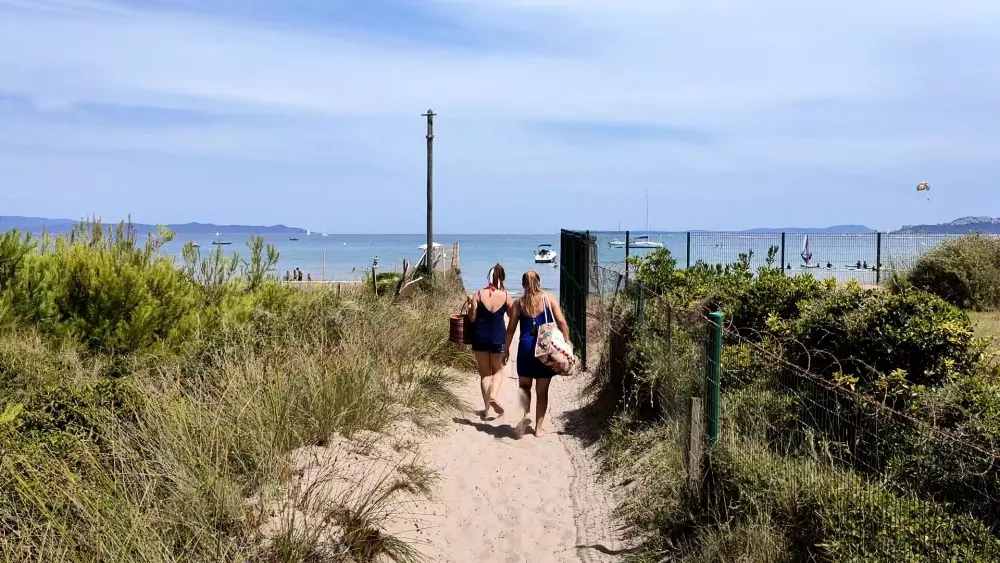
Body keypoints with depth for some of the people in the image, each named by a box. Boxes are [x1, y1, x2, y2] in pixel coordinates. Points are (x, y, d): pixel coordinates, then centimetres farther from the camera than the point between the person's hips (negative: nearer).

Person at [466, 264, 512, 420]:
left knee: (485, 372, 14)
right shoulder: (506, 296, -6)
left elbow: (472, 318, -7)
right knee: (498, 370, 17)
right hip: (498, 337, -1)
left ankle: (486, 408, 13)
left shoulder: (478, 295, -7)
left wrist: (470, 303, 10)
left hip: (480, 337, 1)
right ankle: (493, 395, -10)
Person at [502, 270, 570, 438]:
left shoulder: (518, 303, 4)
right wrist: (567, 343, 0)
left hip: (526, 347, 1)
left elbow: (511, 328, 4)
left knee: (524, 385, 18)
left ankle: (524, 414, -7)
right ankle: (539, 428, 14)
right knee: (542, 389, 9)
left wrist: (506, 350, 11)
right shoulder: (549, 298, 1)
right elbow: (561, 322, -5)